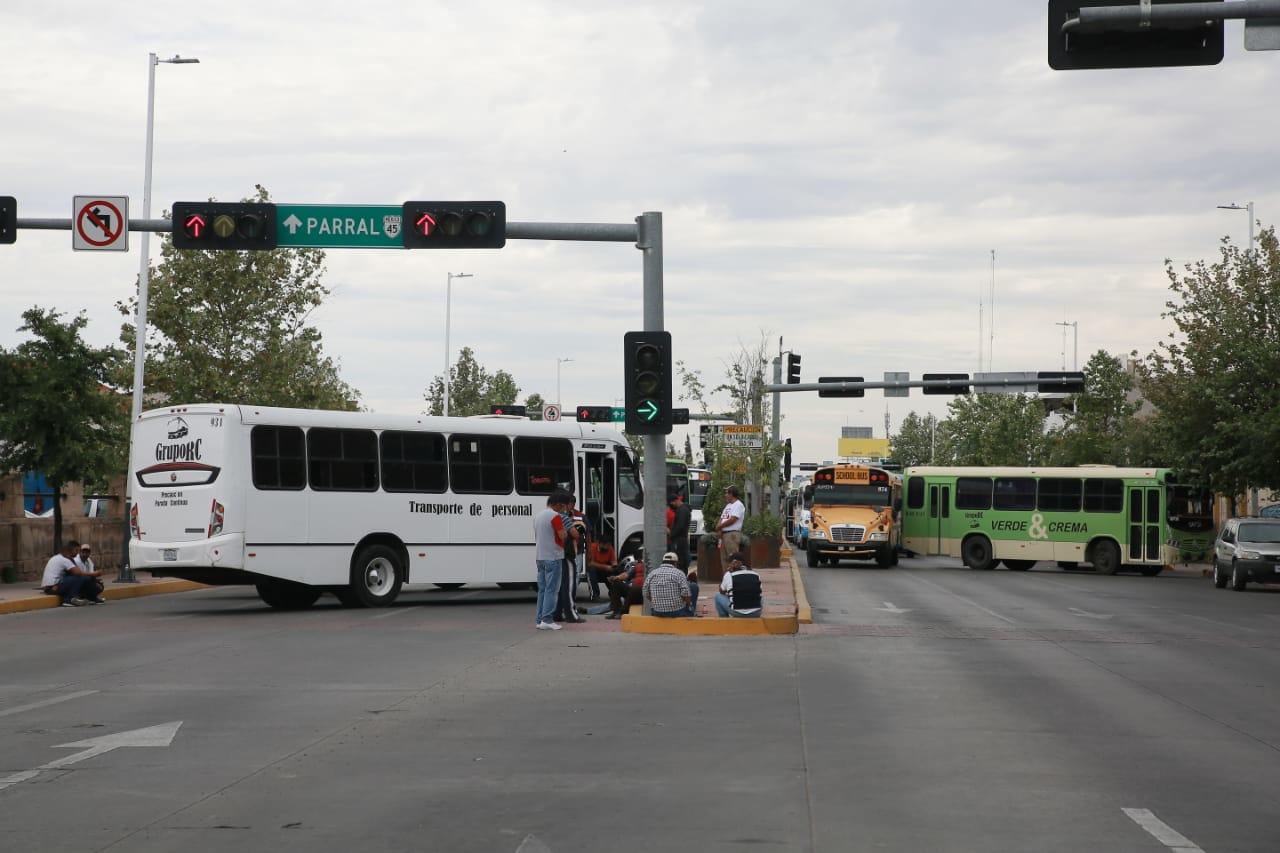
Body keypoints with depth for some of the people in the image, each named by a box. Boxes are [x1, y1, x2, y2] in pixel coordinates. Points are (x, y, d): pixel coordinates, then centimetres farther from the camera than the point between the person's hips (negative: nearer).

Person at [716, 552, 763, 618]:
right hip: (756, 613, 3)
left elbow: (722, 591, 16)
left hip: (737, 612, -3)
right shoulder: (756, 575, 7)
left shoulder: (729, 575, -1)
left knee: (718, 596, 22)